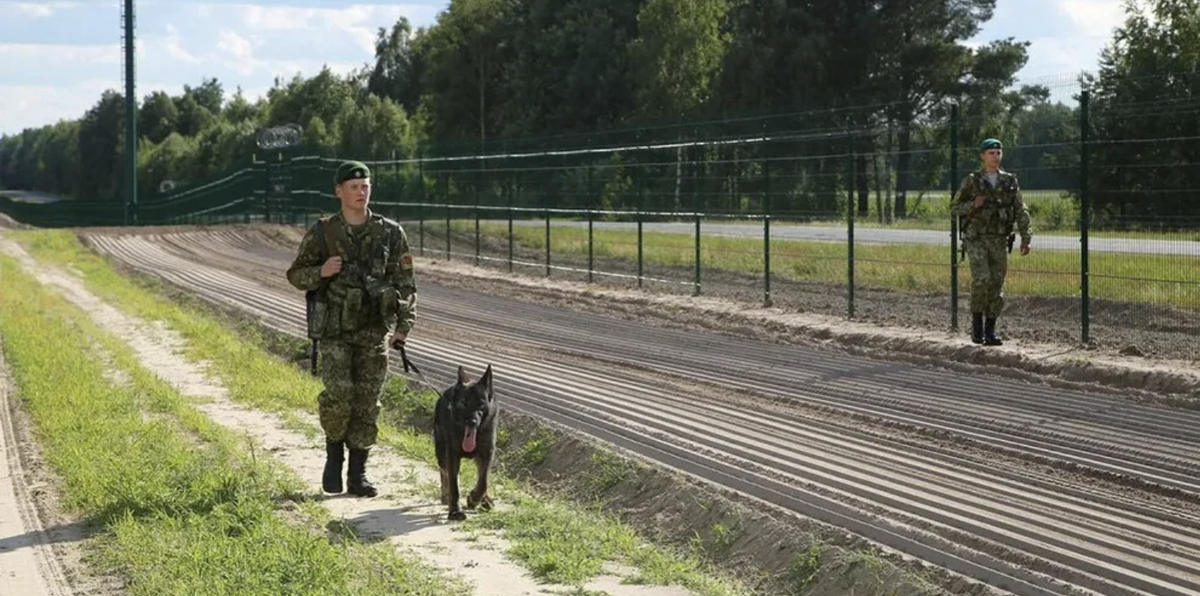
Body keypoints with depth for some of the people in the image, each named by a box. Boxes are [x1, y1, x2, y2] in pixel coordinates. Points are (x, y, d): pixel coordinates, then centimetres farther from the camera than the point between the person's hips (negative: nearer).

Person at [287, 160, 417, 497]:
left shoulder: (390, 233, 3)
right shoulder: (322, 233, 0)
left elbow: (405, 283, 4)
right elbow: (296, 275, 8)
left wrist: (403, 325, -7)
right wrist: (321, 272, -13)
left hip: (375, 332, 2)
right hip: (335, 330, -2)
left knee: (367, 403, 2)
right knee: (339, 394, -16)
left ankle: (358, 475, 11)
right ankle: (334, 453, 10)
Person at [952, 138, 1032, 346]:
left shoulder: (1010, 182, 6)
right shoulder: (971, 181, -2)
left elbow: (1021, 212, 6)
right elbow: (956, 208, 1)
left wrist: (1025, 238, -3)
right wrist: (974, 205, -19)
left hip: (999, 241, 3)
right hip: (976, 240, -3)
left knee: (996, 286, 2)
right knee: (981, 280, -19)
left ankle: (990, 332, 10)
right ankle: (977, 324, -1)